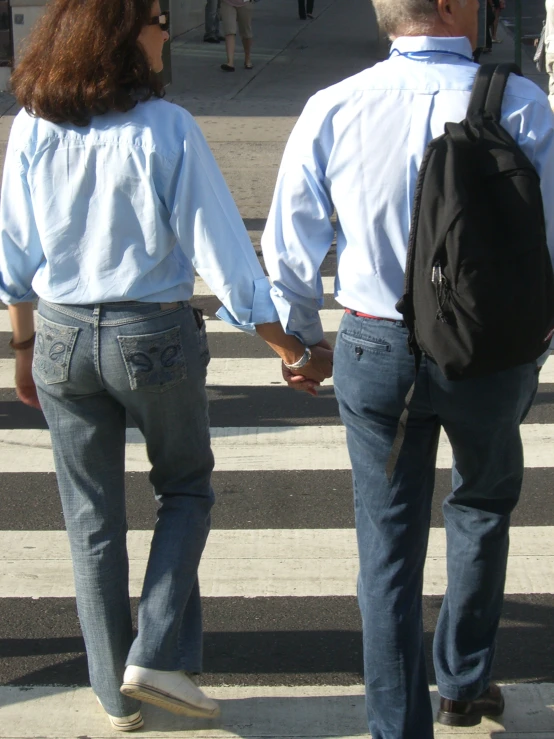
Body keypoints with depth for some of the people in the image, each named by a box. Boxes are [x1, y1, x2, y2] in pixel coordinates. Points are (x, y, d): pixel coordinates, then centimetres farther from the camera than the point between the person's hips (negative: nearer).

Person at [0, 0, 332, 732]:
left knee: (92, 520, 15)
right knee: (186, 491, 21)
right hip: (156, 337, -3)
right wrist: (296, 353, -7)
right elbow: (221, 251, -14)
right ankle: (156, 657, 10)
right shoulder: (165, 130, -16)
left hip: (62, 340, 3)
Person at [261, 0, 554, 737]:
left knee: (389, 546, 11)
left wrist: (303, 341, 16)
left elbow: (289, 252, -1)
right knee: (482, 505, 26)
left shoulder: (331, 111, -8)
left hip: (376, 349, 1)